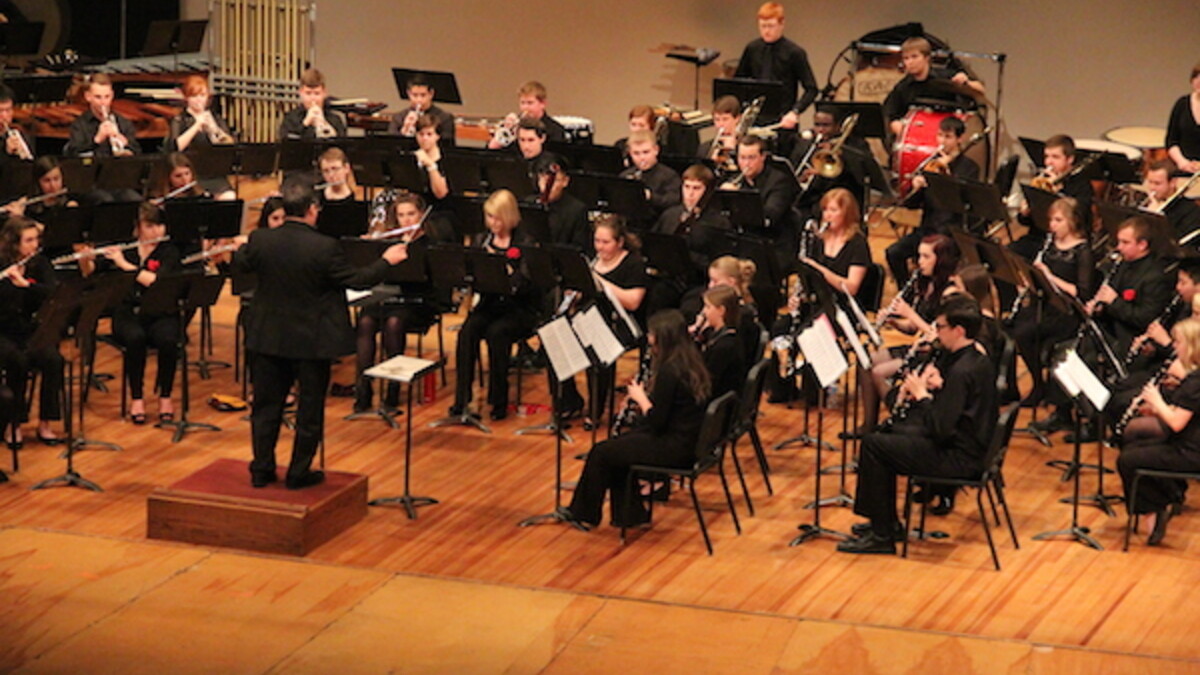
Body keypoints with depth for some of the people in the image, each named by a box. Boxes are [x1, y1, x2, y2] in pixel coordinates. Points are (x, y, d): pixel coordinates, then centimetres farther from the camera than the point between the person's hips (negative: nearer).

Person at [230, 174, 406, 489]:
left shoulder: (260, 241, -10)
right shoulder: (325, 248, -22)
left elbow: (241, 265, 11)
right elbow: (357, 280, -11)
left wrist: (242, 247, 34)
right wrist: (386, 261, 5)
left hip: (269, 337, 3)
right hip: (313, 342, -3)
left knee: (266, 405, 15)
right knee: (310, 410, 11)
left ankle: (261, 471, 20)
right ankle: (299, 473, 17)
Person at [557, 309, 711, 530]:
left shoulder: (670, 370, -22)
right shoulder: (690, 362, 6)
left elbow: (656, 420, -21)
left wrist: (640, 397, -5)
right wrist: (645, 397, 5)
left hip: (674, 449, -10)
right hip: (688, 440, 10)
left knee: (600, 453, 2)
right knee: (615, 445, 20)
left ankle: (584, 514, 20)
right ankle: (630, 514, 22)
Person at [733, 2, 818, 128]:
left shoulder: (794, 53, -5)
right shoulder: (752, 50, 6)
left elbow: (811, 89, -6)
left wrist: (795, 112, -20)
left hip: (783, 121, -3)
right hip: (754, 120, 3)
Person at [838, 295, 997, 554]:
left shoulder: (962, 371, -24)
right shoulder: (979, 361, 6)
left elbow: (940, 429, -26)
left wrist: (921, 394, -13)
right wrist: (934, 387, 1)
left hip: (958, 458, -11)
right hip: (972, 447, 11)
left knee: (873, 445, -8)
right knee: (889, 434, 23)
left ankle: (881, 535, -1)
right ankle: (887, 522, 27)